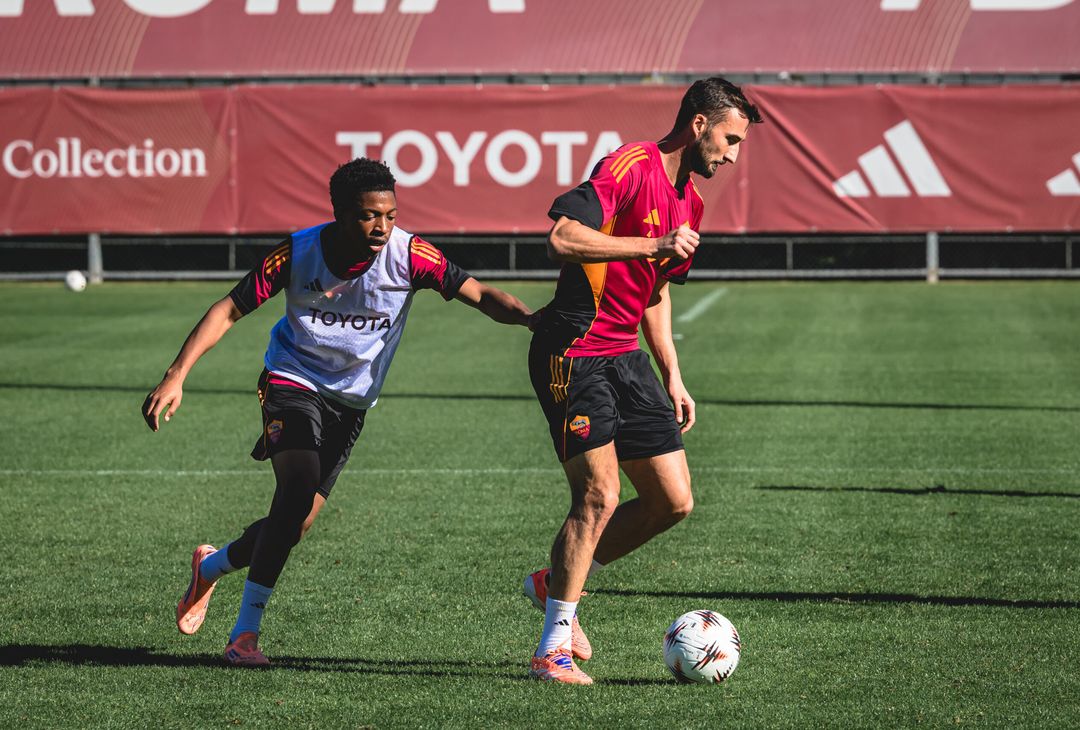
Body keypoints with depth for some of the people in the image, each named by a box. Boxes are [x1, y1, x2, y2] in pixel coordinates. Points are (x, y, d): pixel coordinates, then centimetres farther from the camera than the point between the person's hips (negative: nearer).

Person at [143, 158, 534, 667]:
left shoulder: (408, 255, -15)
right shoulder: (299, 252, -16)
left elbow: (479, 295, -16)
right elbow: (230, 309, -10)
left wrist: (530, 318, -37)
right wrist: (176, 376, -18)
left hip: (351, 400, 3)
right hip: (292, 381, -3)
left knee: (296, 522, -2)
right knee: (300, 487, -25)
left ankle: (210, 566, 31)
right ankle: (245, 633, -16)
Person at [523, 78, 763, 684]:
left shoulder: (690, 201, 16)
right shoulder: (632, 166, -14)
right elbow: (563, 237, -27)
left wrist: (673, 377, 20)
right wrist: (654, 245, -24)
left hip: (624, 355, 9)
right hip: (574, 351, -9)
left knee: (674, 501, 3)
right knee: (600, 494, -15)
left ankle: (557, 582, 22)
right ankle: (553, 650, -5)